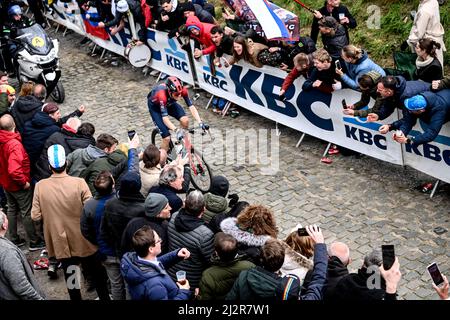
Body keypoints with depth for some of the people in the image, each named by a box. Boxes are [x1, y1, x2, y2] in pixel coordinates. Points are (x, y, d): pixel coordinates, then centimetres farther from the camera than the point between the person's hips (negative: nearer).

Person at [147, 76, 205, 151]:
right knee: (167, 138, -15)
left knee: (185, 120, -22)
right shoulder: (162, 95, -43)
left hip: (169, 102, 4)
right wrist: (176, 131, -58)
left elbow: (191, 106, -30)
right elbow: (165, 118, -45)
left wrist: (200, 122, -41)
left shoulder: (182, 90, -31)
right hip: (155, 106, -4)